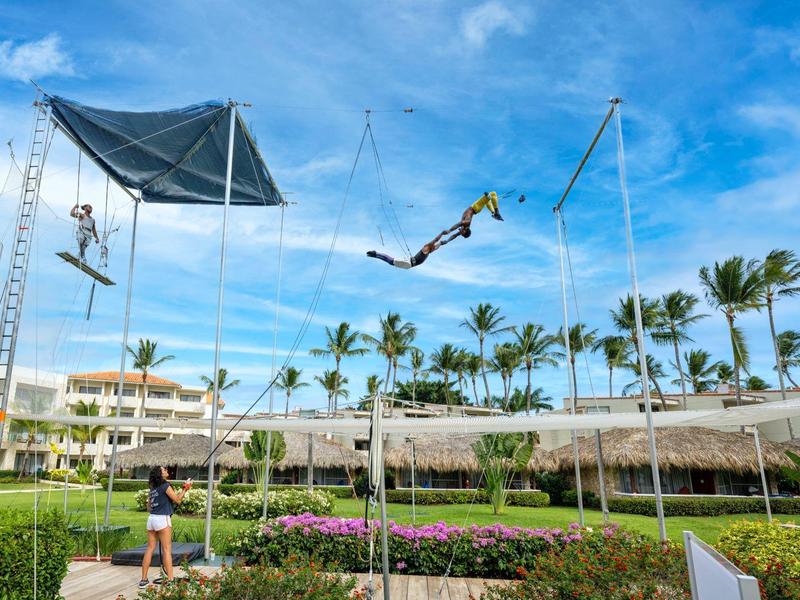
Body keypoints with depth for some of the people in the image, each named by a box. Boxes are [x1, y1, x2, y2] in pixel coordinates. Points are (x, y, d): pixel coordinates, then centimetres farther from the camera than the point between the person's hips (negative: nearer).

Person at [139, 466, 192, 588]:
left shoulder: (153, 488, 14)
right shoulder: (165, 485, -9)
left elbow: (149, 507, 20)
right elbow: (177, 500, -7)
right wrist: (185, 489, 1)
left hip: (151, 518, 7)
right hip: (162, 519, -7)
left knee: (150, 548, 10)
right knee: (167, 550, -3)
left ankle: (143, 580, 13)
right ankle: (170, 579, -2)